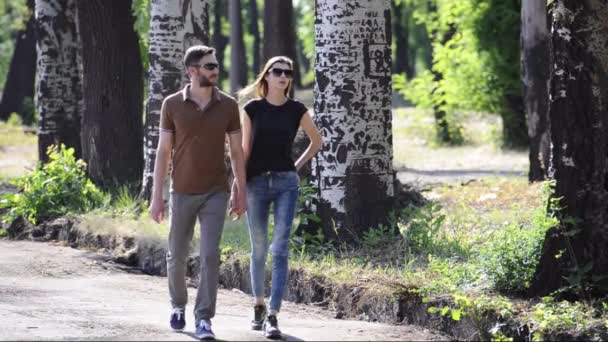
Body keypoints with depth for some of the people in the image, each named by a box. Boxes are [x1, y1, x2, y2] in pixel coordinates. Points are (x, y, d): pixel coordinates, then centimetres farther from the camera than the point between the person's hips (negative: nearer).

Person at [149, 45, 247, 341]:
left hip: (216, 193, 0)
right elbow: (163, 152, -1)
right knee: (176, 255, 10)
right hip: (182, 193, 0)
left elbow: (236, 151, 5)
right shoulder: (172, 105, -4)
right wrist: (156, 196, -5)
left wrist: (242, 192, 3)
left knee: (210, 255, -11)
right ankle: (178, 305, 35)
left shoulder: (228, 105, -1)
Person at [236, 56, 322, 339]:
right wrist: (237, 185, -2)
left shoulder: (296, 110, 4)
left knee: (280, 249, -10)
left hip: (286, 182, 0)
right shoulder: (252, 109, 3)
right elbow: (245, 149, 4)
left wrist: (299, 166, 8)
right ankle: (259, 306, 25)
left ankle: (272, 316, -13)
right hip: (257, 181, 0)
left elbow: (316, 140, 18)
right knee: (259, 249, 7)